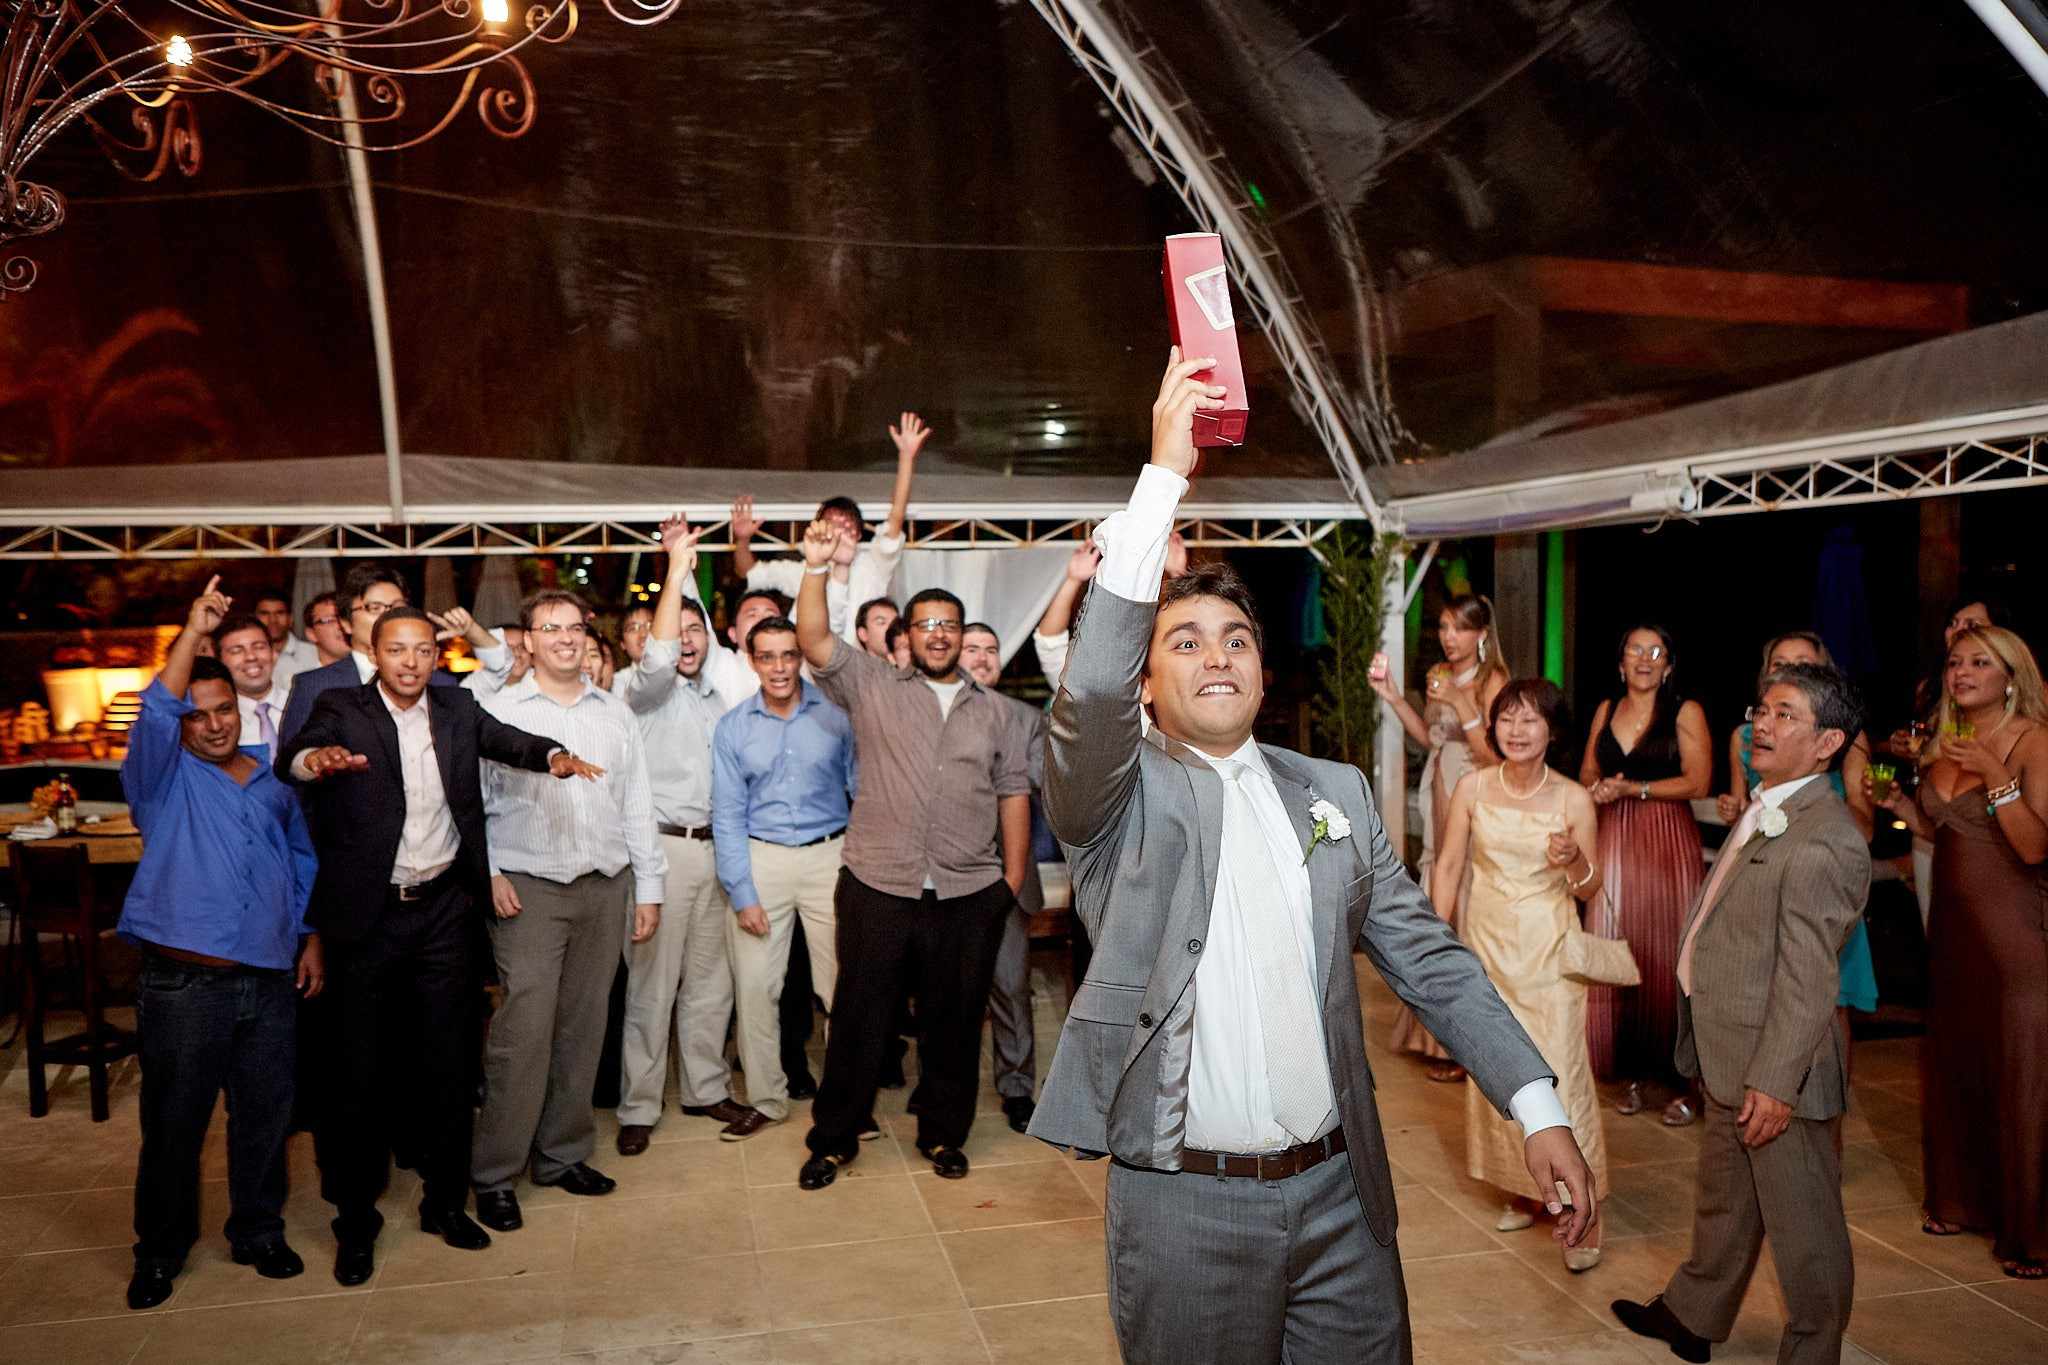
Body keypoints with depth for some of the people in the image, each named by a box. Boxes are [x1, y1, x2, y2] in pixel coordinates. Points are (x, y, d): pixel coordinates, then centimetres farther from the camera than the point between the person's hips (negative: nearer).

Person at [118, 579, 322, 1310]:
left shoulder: (275, 783, 14)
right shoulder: (164, 779, 4)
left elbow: (304, 864, 19)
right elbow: (154, 714, -15)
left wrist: (312, 939, 12)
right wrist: (192, 631, -18)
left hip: (270, 980, 3)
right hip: (183, 982, -3)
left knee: (265, 1115, 10)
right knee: (173, 1122, 6)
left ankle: (258, 1231, 27)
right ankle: (160, 1250, 23)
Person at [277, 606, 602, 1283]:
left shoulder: (457, 707, 5)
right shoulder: (341, 708, -5)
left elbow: (508, 739, -7)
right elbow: (292, 757, -22)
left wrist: (554, 754, -29)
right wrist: (315, 760, -47)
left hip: (444, 907, 3)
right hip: (367, 915, -3)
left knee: (449, 1061, 11)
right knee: (359, 1067, 5)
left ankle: (445, 1201, 26)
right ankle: (355, 1220, 21)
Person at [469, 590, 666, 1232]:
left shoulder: (615, 713, 11)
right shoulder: (498, 712, 2)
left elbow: (637, 805, 12)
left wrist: (648, 887, 9)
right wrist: (487, 873, -10)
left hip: (606, 888, 4)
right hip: (529, 891, -3)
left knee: (583, 1027, 9)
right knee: (524, 1030, -8)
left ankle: (563, 1154, 22)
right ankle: (494, 1173, 4)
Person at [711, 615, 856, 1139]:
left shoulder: (835, 712, 0)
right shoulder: (732, 726, 3)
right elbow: (727, 815, 3)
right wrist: (742, 894, -3)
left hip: (830, 855, -1)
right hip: (760, 859, 1)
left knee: (842, 985, -1)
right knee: (754, 986, 2)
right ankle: (766, 1099, 18)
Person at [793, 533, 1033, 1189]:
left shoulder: (992, 711, 12)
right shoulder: (873, 686, 5)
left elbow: (1013, 792, 12)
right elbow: (814, 640, -8)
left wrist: (1013, 877, 6)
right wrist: (817, 568, -20)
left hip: (969, 895, 2)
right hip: (877, 888, -2)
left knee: (955, 1021, 12)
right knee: (859, 1017, 5)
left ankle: (944, 1134, 29)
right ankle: (833, 1137, 21)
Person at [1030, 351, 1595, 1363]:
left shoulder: (1336, 792, 8)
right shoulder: (1118, 798, -5)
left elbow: (1429, 959, 8)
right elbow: (1089, 689, -25)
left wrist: (1537, 1108, 0)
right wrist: (1164, 473, -23)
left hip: (1342, 1197, 4)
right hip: (1185, 1207, -3)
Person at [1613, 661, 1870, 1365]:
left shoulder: (1824, 840, -22)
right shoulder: (1763, 812, 10)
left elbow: (1806, 975, -25)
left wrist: (1774, 1079, -24)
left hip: (1777, 1070, -10)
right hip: (1728, 1057, 10)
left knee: (1803, 1228, 9)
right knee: (1724, 1202, 26)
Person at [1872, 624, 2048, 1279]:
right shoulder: (1947, 745, 10)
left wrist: (1995, 775, -27)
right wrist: (1904, 807, 2)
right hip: (1954, 924, 7)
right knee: (1952, 1061, 13)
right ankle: (1960, 1199, 28)